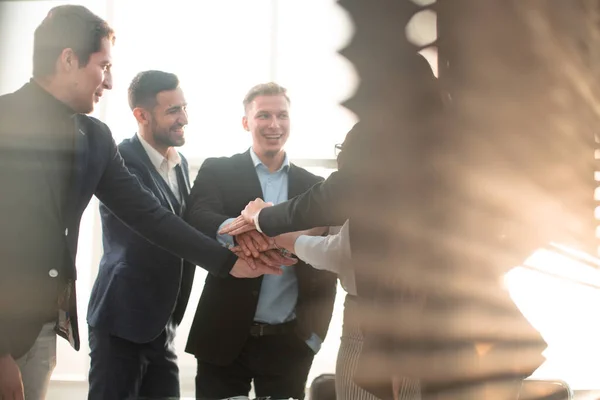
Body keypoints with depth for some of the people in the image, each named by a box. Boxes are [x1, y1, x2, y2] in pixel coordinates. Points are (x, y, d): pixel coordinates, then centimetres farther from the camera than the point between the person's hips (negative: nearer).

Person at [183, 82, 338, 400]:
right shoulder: (217, 171, 3)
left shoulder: (313, 186, 10)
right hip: (225, 336, -2)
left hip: (289, 341, 2)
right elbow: (196, 219, -16)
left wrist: (315, 331, 1)